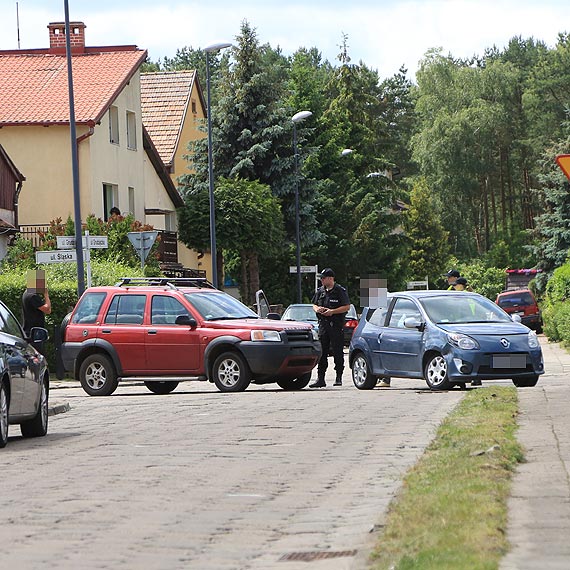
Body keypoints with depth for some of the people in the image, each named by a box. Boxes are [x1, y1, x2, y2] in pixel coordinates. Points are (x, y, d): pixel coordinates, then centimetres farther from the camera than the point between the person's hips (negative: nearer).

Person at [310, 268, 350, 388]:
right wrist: (317, 309, -2)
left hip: (336, 325, -5)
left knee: (337, 353, -1)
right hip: (323, 324, 5)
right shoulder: (320, 291, 13)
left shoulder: (340, 291, -4)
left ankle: (339, 378, 6)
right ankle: (320, 379, 5)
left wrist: (332, 311, -16)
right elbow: (314, 305, 22)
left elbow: (347, 307, -7)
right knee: (321, 352, 3)